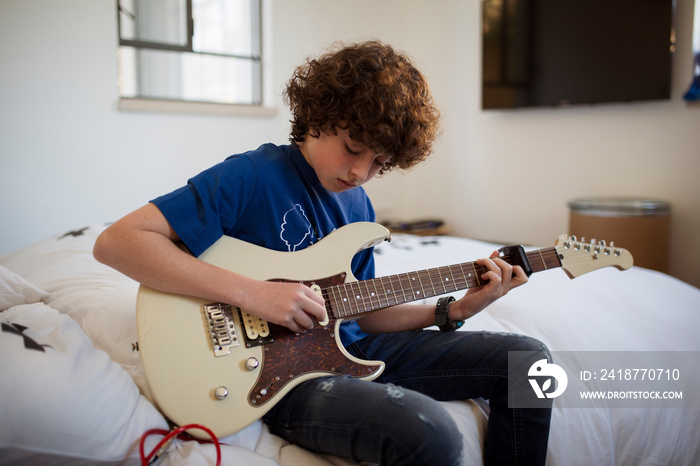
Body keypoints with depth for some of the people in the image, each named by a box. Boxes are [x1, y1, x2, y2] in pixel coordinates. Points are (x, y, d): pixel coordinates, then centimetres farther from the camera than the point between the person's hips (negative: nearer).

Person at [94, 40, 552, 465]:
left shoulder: (359, 207, 10)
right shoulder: (253, 177, -14)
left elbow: (360, 313, 15)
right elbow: (116, 241, -19)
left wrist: (455, 310, 2)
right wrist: (250, 293, -26)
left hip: (350, 348, 8)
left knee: (527, 358, 1)